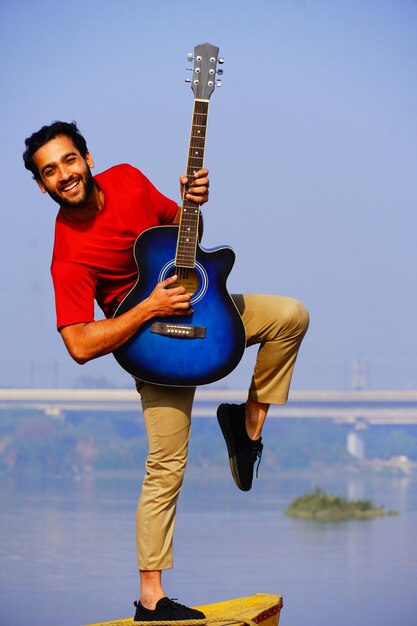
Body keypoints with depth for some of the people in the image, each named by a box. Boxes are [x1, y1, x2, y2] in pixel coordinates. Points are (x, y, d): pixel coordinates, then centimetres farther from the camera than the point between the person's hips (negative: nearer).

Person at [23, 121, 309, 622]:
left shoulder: (127, 179, -8)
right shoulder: (70, 256, -25)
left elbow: (178, 224, 10)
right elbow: (80, 345, -29)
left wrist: (195, 201, -13)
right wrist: (150, 308, -29)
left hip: (198, 307, 6)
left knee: (291, 315, -11)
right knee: (166, 466, -9)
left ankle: (250, 420, 3)